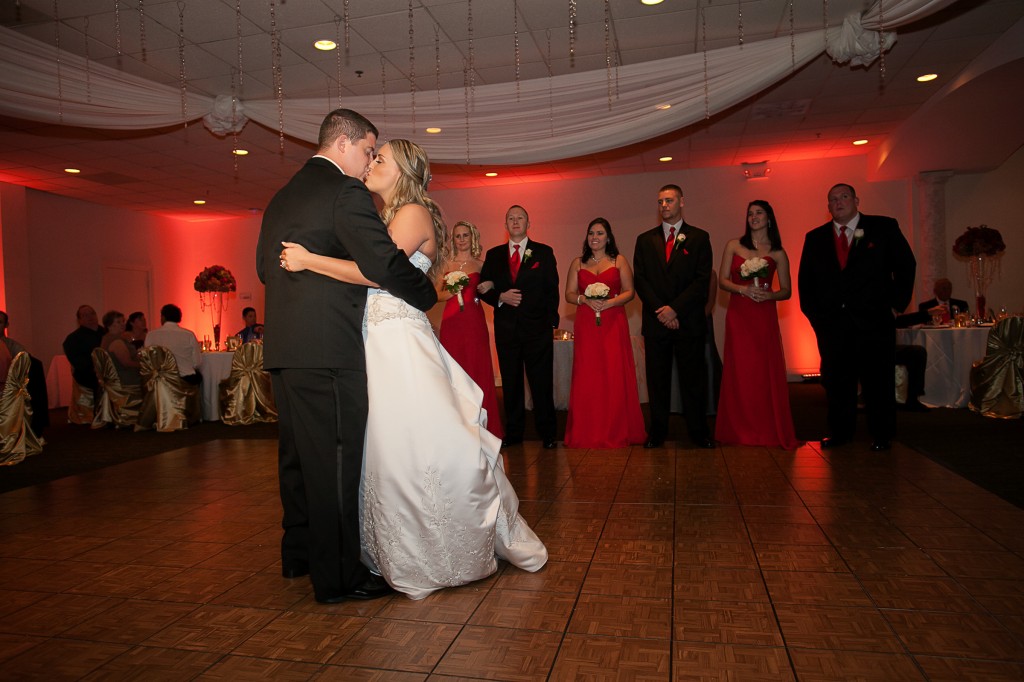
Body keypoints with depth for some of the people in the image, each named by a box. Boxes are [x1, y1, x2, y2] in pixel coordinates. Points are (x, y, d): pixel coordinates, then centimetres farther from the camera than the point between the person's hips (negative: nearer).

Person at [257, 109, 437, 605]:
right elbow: (385, 264, -16)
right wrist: (428, 295, 0)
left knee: (298, 454, 19)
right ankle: (337, 577, 8)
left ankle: (299, 553, 34)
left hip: (282, 346, 9)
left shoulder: (281, 197, 18)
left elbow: (264, 267, 23)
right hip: (327, 347, -9)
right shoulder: (346, 192, -9)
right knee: (334, 460, -2)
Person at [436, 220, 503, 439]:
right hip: (451, 321, 1)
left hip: (474, 321, -1)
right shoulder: (447, 264, 11)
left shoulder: (481, 264, 9)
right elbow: (436, 294, 9)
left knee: (477, 369, -2)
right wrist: (451, 292, -8)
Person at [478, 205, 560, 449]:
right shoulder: (493, 255, 12)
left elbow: (552, 290, 4)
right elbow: (483, 289, 10)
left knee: (542, 384, 0)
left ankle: (547, 433, 11)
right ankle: (513, 433, 17)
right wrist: (501, 297, -10)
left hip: (537, 328, -2)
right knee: (511, 384, 8)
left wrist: (552, 323, -2)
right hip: (506, 328, 2)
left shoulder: (544, 252, 6)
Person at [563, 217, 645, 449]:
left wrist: (610, 302, -14)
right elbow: (569, 294, 8)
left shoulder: (619, 261, 9)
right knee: (587, 377, -2)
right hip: (586, 325, 1)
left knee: (615, 376, -4)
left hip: (613, 324, -1)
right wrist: (586, 300, -11)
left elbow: (629, 292, 3)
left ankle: (616, 432, 6)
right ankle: (588, 433, 5)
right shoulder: (578, 263, 14)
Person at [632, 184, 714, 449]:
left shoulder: (699, 237, 5)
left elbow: (702, 281, -3)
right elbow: (640, 280, 4)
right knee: (657, 379, 6)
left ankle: (698, 431, 13)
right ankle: (657, 431, 14)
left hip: (689, 321, -2)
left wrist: (675, 308, -13)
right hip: (655, 321, 2)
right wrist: (660, 310, -9)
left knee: (693, 378, 3)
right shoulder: (645, 240, 12)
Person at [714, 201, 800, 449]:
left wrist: (769, 295, -13)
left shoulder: (778, 254, 7)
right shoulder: (733, 246, 9)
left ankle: (770, 431, 10)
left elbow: (786, 291, 7)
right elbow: (722, 281, 5)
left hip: (764, 317, 0)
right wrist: (743, 289, -13)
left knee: (767, 372, -1)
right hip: (738, 315, 1)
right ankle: (742, 430, 11)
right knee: (740, 372, 1)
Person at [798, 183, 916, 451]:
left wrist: (896, 304, -1)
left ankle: (881, 436, 16)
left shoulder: (884, 227, 4)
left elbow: (906, 265, 4)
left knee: (878, 380, 4)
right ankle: (840, 433, 18)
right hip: (831, 323, 2)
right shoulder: (815, 238, 11)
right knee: (835, 381, 6)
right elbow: (805, 278, 15)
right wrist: (811, 311, 6)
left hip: (874, 320, -2)